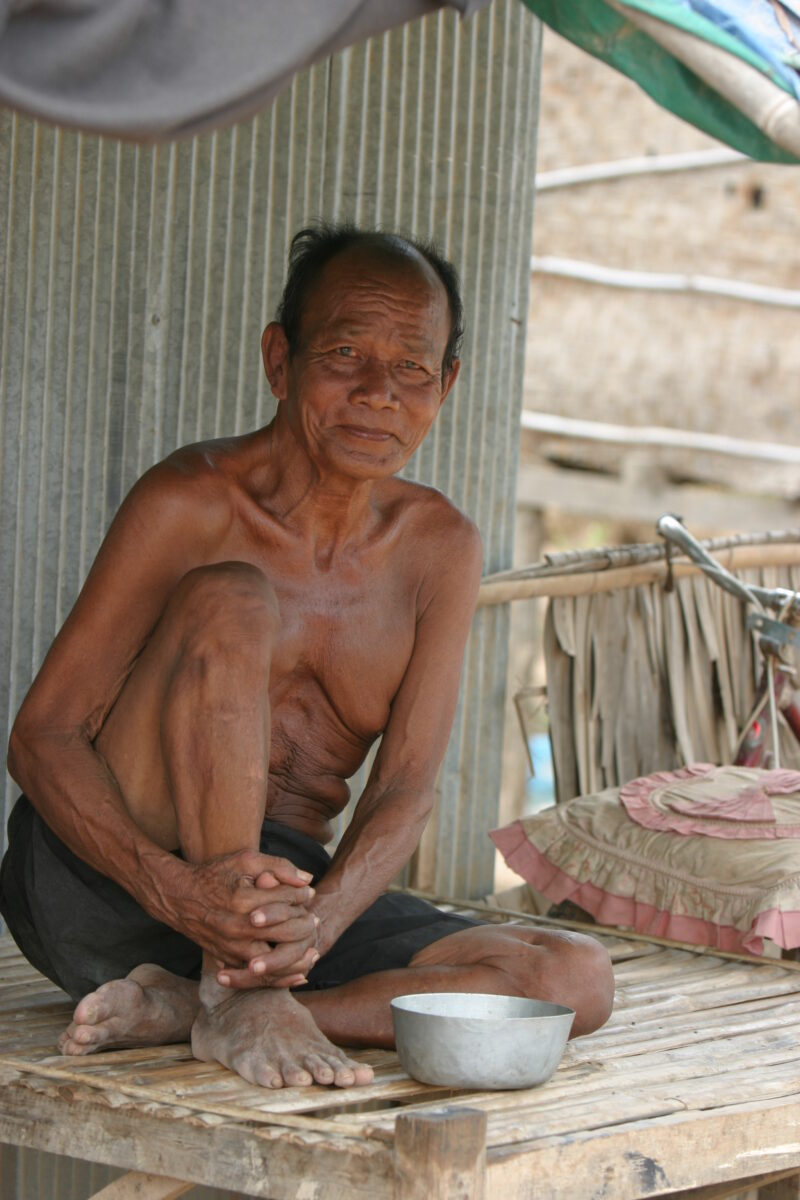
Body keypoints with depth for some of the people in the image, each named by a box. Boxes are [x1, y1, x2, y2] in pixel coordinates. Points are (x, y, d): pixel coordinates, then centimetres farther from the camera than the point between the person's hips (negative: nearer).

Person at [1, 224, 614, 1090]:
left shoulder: (439, 548, 4)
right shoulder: (191, 503, -12)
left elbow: (405, 789, -5)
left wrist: (320, 921, -28)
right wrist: (174, 888, -33)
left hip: (291, 889, 5)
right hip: (99, 884, -5)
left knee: (577, 981, -17)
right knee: (231, 600, -28)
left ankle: (184, 1008, -22)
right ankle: (237, 996, -30)